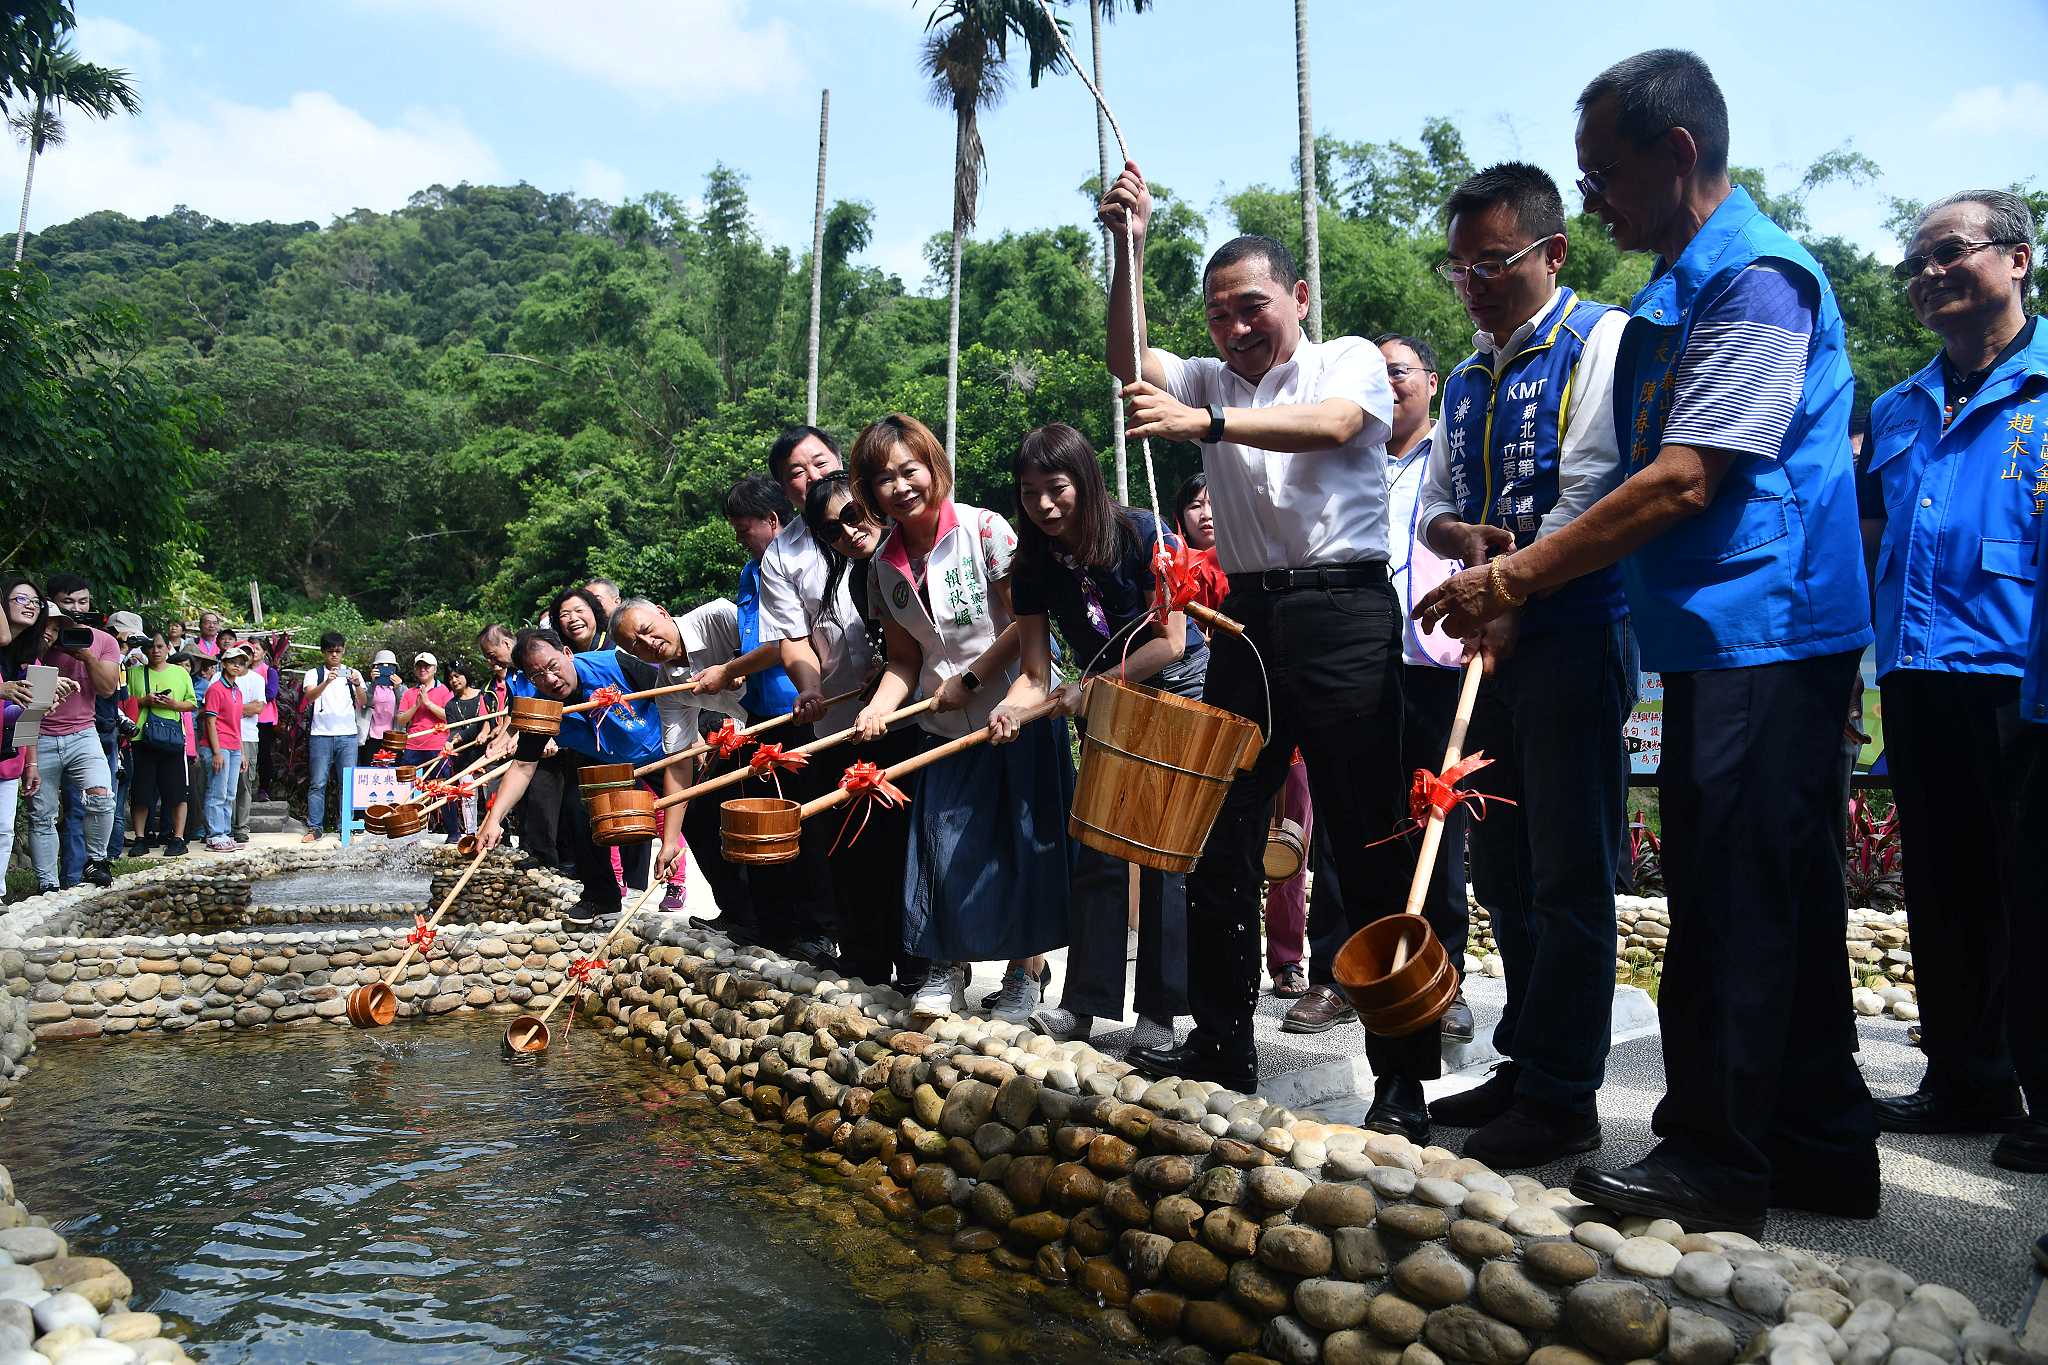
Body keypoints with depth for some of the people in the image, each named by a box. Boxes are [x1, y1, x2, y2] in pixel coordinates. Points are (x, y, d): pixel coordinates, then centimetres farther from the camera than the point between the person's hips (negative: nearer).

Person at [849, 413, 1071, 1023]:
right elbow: (904, 658, 8)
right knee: (946, 845, 3)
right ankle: (947, 967, 19)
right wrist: (879, 708, -11)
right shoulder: (885, 564, 4)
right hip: (947, 726, 4)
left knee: (1023, 843, 2)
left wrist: (968, 680, -13)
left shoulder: (984, 529, -12)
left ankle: (1026, 971, 16)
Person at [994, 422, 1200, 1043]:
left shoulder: (1141, 534, -18)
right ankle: (1084, 1003, 7)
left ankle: (1160, 1009, 2)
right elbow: (1037, 672, -7)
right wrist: (1011, 707, -29)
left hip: (1180, 692, -4)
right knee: (1096, 849, 0)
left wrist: (1091, 688, -21)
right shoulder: (1032, 568, -6)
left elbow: (1169, 642, -18)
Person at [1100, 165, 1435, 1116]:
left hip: (1343, 617, -5)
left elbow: (1330, 425, -18)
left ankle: (1402, 1074, 3)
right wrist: (1128, 250, -11)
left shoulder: (1351, 360, 4)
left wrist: (1206, 424, -31)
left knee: (1370, 848, -5)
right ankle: (1223, 1045, 21)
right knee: (1218, 839, 8)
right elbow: (1128, 363, 0)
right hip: (1246, 618, 6)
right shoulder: (1210, 382, 18)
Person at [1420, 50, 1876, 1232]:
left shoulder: (1754, 279, -13)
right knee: (1780, 902, 13)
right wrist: (1517, 567, 11)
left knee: (1733, 902, -5)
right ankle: (1823, 1146, 24)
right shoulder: (1679, 291, 18)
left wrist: (1516, 578, -17)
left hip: (1758, 635, -10)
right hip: (1728, 637, 10)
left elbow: (1683, 483, -21)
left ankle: (1715, 1161, 6)